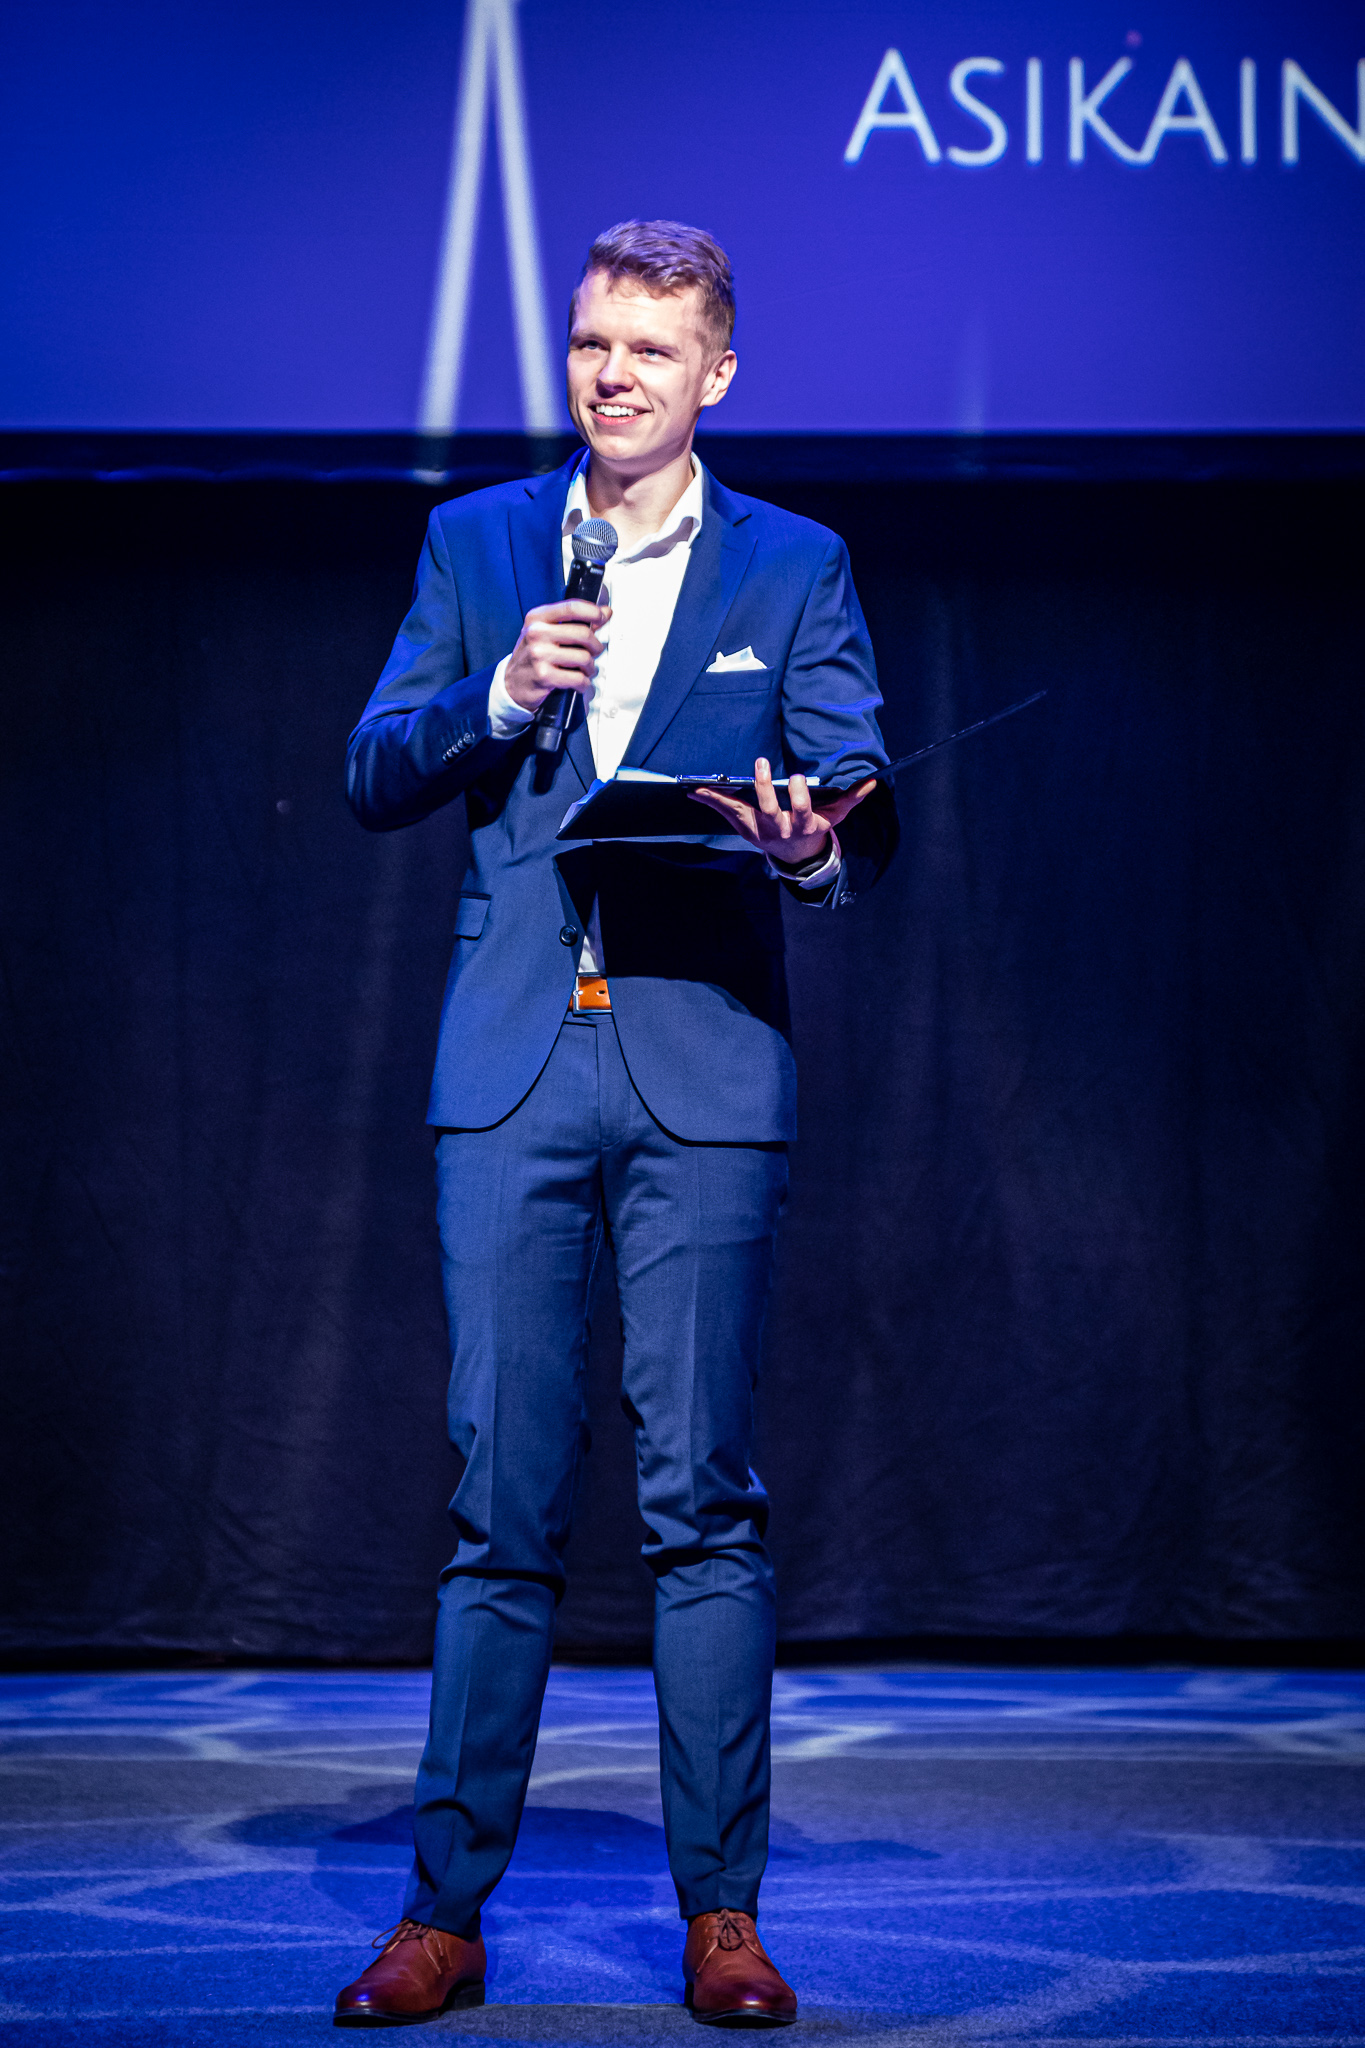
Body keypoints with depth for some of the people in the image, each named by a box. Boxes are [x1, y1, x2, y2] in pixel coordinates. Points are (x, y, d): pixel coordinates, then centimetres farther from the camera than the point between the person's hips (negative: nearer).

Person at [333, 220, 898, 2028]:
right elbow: (373, 780, 10)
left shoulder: (794, 570, 8)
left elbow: (864, 802, 2)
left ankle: (723, 1916, 8)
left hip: (705, 1077, -1)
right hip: (513, 1074, 2)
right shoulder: (474, 545, 13)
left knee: (703, 1500, 0)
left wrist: (814, 844, -21)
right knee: (501, 1505, 3)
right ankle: (445, 1913, 10)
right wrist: (498, 695, -8)